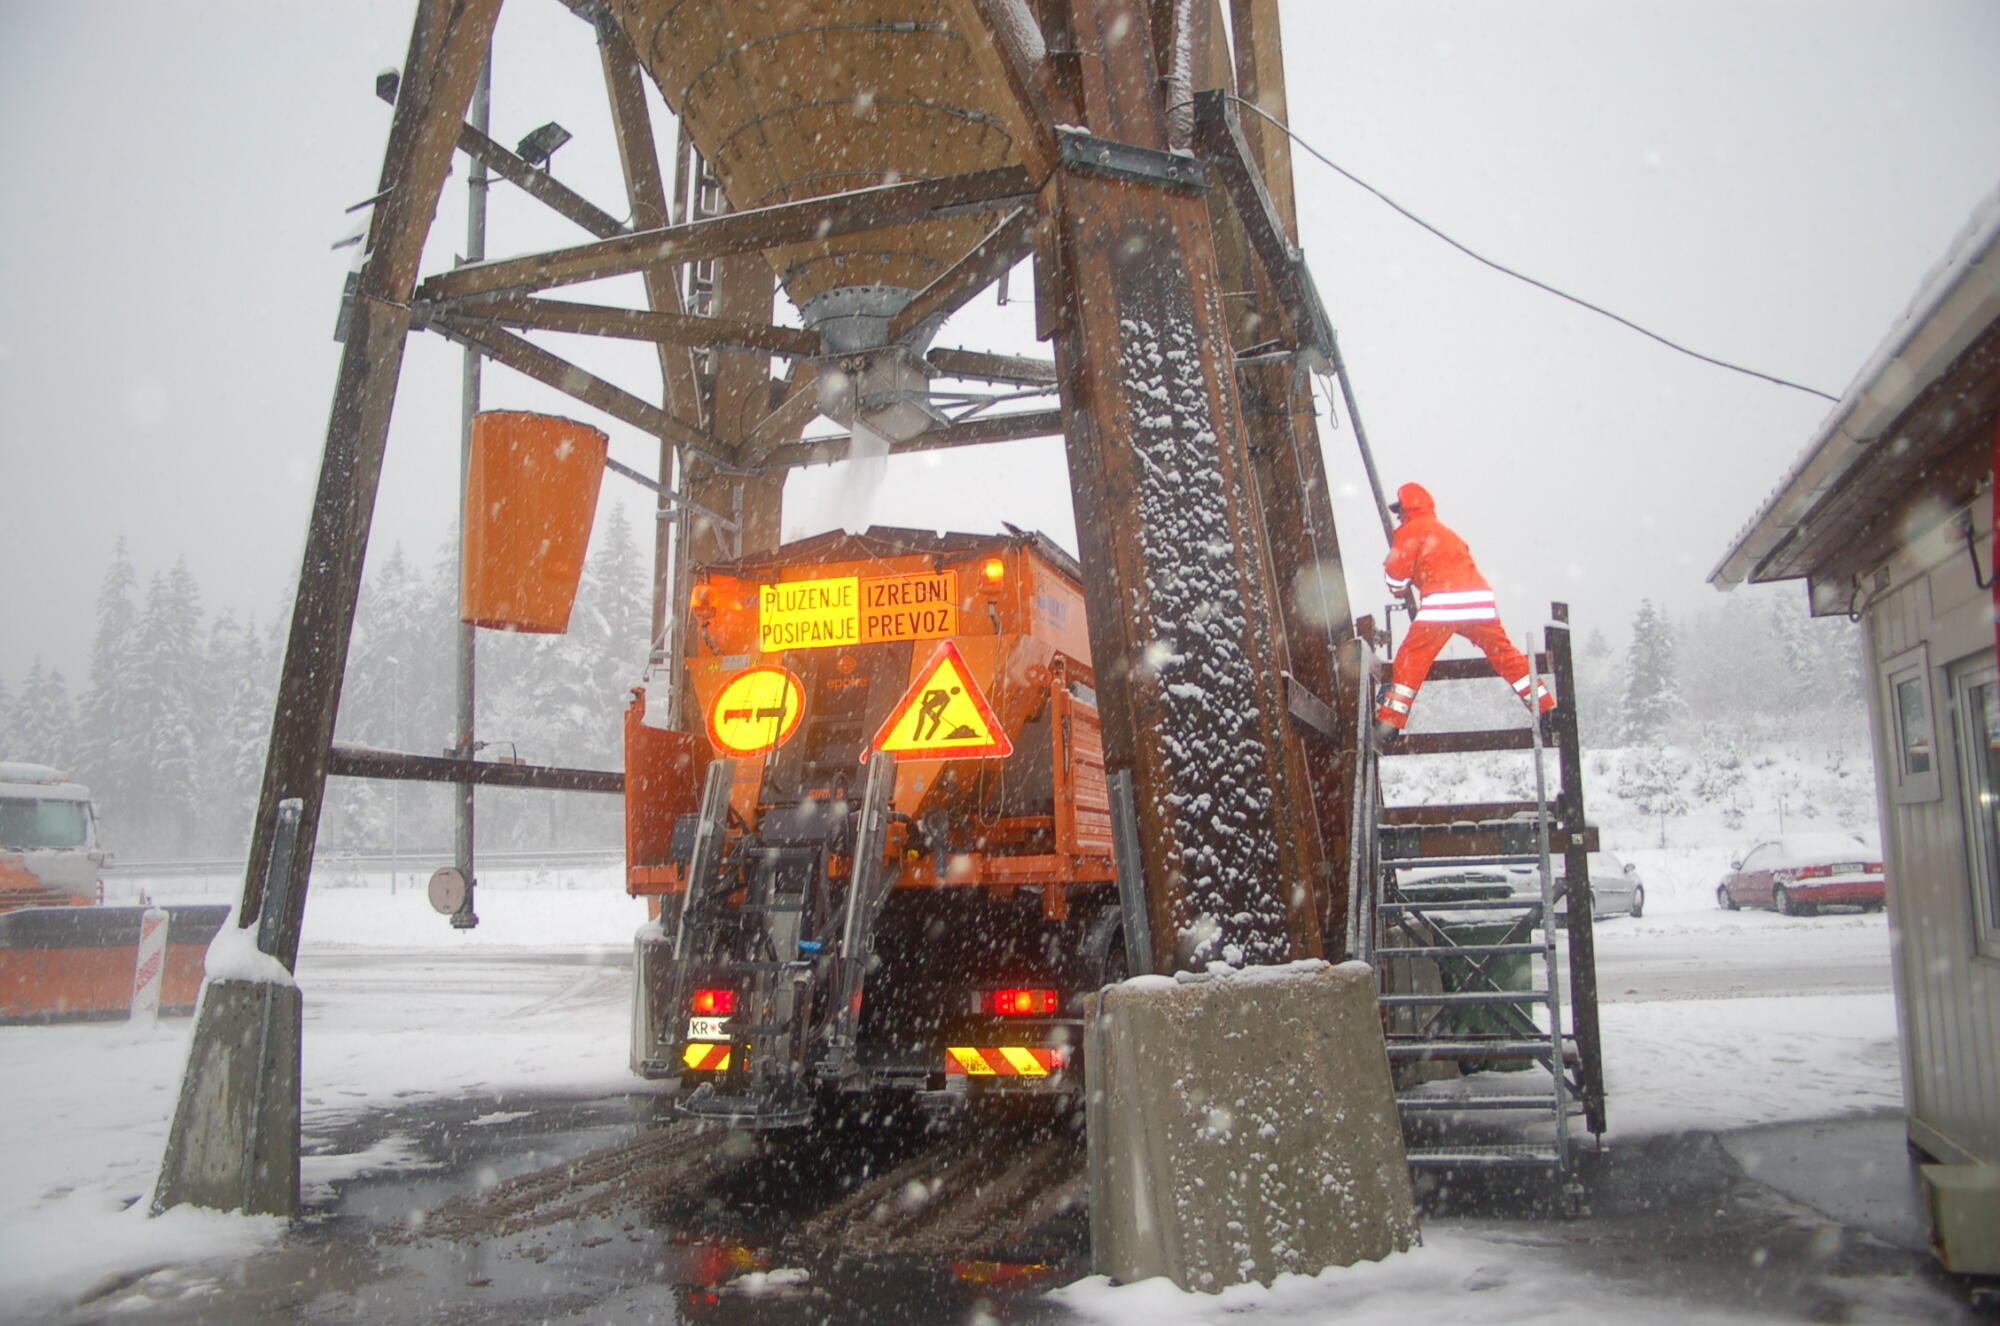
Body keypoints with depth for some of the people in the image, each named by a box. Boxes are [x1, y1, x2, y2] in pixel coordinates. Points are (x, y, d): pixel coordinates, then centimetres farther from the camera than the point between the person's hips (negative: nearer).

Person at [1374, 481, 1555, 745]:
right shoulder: (1445, 531, 30)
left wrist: (1400, 590, 25)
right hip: (1480, 598, 7)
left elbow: (1395, 574, 4)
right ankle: (1547, 710, 19)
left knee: (1411, 658, -2)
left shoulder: (1411, 531, 7)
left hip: (1443, 603, -6)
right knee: (1506, 654, 16)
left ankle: (1389, 724, -7)